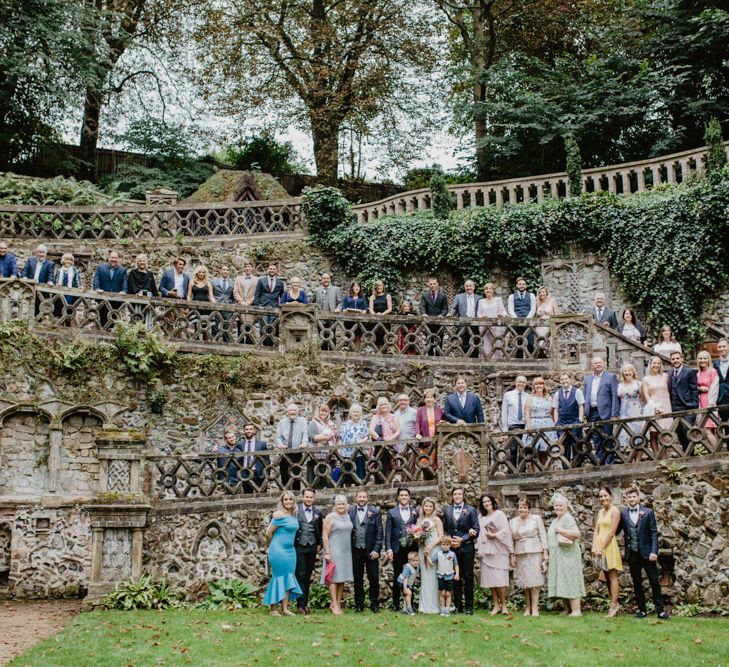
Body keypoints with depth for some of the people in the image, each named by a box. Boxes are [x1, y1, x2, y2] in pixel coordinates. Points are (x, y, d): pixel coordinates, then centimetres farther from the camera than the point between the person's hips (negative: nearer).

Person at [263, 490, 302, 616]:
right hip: (278, 550, -8)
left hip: (290, 550, 8)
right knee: (280, 578, -3)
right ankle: (273, 609, 4)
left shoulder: (294, 515, 8)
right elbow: (268, 532, -10)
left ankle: (285, 608, 7)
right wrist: (273, 545, 4)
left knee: (288, 579, 5)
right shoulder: (280, 516, -15)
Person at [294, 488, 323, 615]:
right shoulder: (296, 509, -4)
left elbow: (321, 529, 15)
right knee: (300, 575, -5)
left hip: (312, 547, 3)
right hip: (299, 547, -3)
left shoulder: (318, 511, 7)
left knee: (308, 576, 9)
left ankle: (305, 603, 15)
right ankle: (301, 604, -3)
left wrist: (320, 544, 10)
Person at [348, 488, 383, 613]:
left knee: (374, 578, 4)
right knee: (358, 579, 8)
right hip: (356, 550, 1)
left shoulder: (375, 511, -2)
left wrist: (376, 550, -10)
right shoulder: (350, 511, 1)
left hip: (371, 550, -1)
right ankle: (359, 604, 17)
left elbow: (379, 531, -3)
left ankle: (374, 603, 17)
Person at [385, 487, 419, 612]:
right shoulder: (392, 512, 5)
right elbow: (388, 532, 2)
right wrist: (389, 549, -6)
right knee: (397, 577, 5)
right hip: (397, 549, -1)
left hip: (411, 549, 1)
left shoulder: (415, 512, 7)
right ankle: (396, 603, 13)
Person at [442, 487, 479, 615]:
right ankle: (458, 606, 11)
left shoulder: (471, 510, 1)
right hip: (451, 548, 2)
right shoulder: (447, 510, 10)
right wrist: (449, 541, -5)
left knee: (468, 577, 1)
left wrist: (462, 540, -11)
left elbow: (476, 530, -4)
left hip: (466, 548, -2)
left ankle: (469, 607, 7)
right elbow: (444, 529, 12)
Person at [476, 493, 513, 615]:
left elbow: (506, 531, -4)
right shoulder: (481, 517, 14)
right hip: (486, 551, 4)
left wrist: (494, 535, -6)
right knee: (490, 579, 1)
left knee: (499, 579, -8)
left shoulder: (499, 514, 2)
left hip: (499, 550, -4)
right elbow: (480, 533, 12)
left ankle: (503, 604, 1)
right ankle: (496, 605, 5)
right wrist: (480, 550, 7)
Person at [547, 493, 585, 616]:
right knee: (562, 583, 9)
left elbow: (576, 534, -26)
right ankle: (568, 610, 14)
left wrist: (560, 531, -18)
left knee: (570, 582, -9)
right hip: (558, 557, 9)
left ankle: (576, 611, -8)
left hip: (568, 555, -9)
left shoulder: (568, 518, -11)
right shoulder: (555, 521, 18)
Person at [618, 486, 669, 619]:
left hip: (646, 552, -2)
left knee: (654, 581, 0)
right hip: (632, 553, 2)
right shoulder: (623, 513, 2)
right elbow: (617, 530, 8)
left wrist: (654, 551, -11)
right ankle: (641, 609, 16)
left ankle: (660, 610, 5)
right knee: (637, 582, 8)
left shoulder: (648, 512, -2)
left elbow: (654, 533, -4)